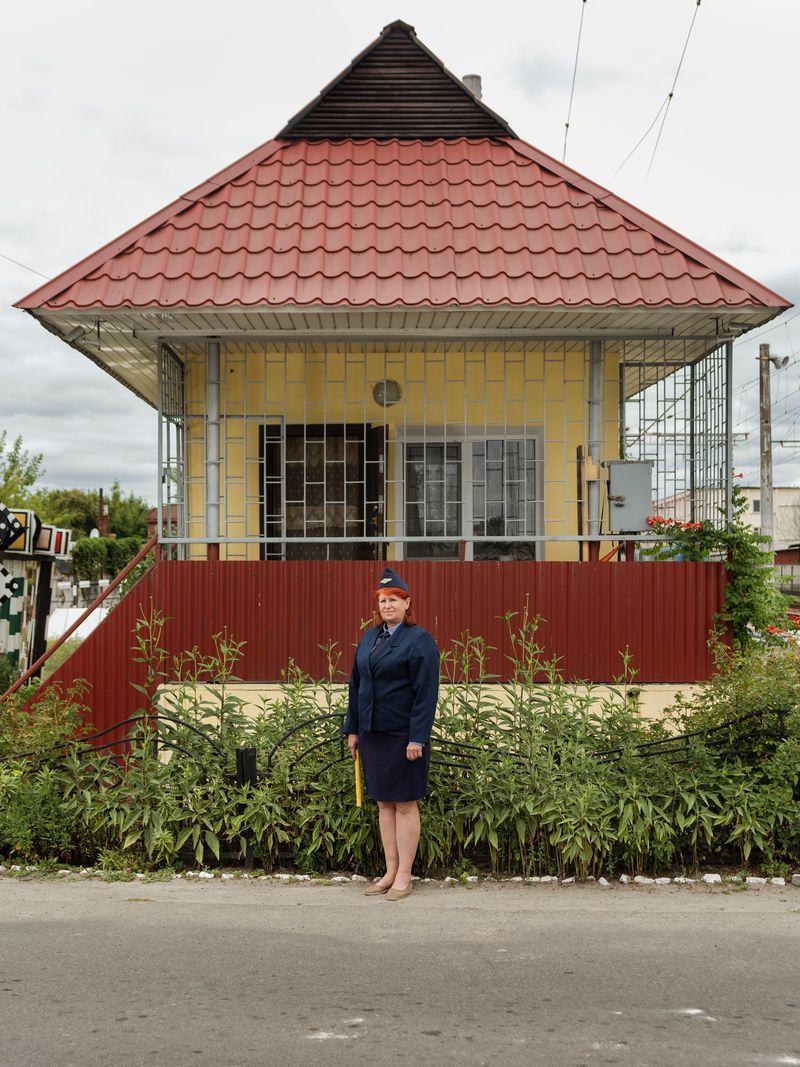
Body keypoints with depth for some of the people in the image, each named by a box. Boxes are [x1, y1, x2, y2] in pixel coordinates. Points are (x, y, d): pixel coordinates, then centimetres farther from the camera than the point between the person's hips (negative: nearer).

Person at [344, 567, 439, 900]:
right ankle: (390, 872, 20)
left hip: (403, 735, -6)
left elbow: (426, 692, -12)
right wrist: (353, 729, 12)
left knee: (404, 804, 1)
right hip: (372, 733, 7)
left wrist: (417, 738, -17)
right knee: (383, 803, 11)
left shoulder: (419, 640, -8)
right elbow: (356, 684, 16)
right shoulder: (369, 637, 12)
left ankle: (404, 877, 9)